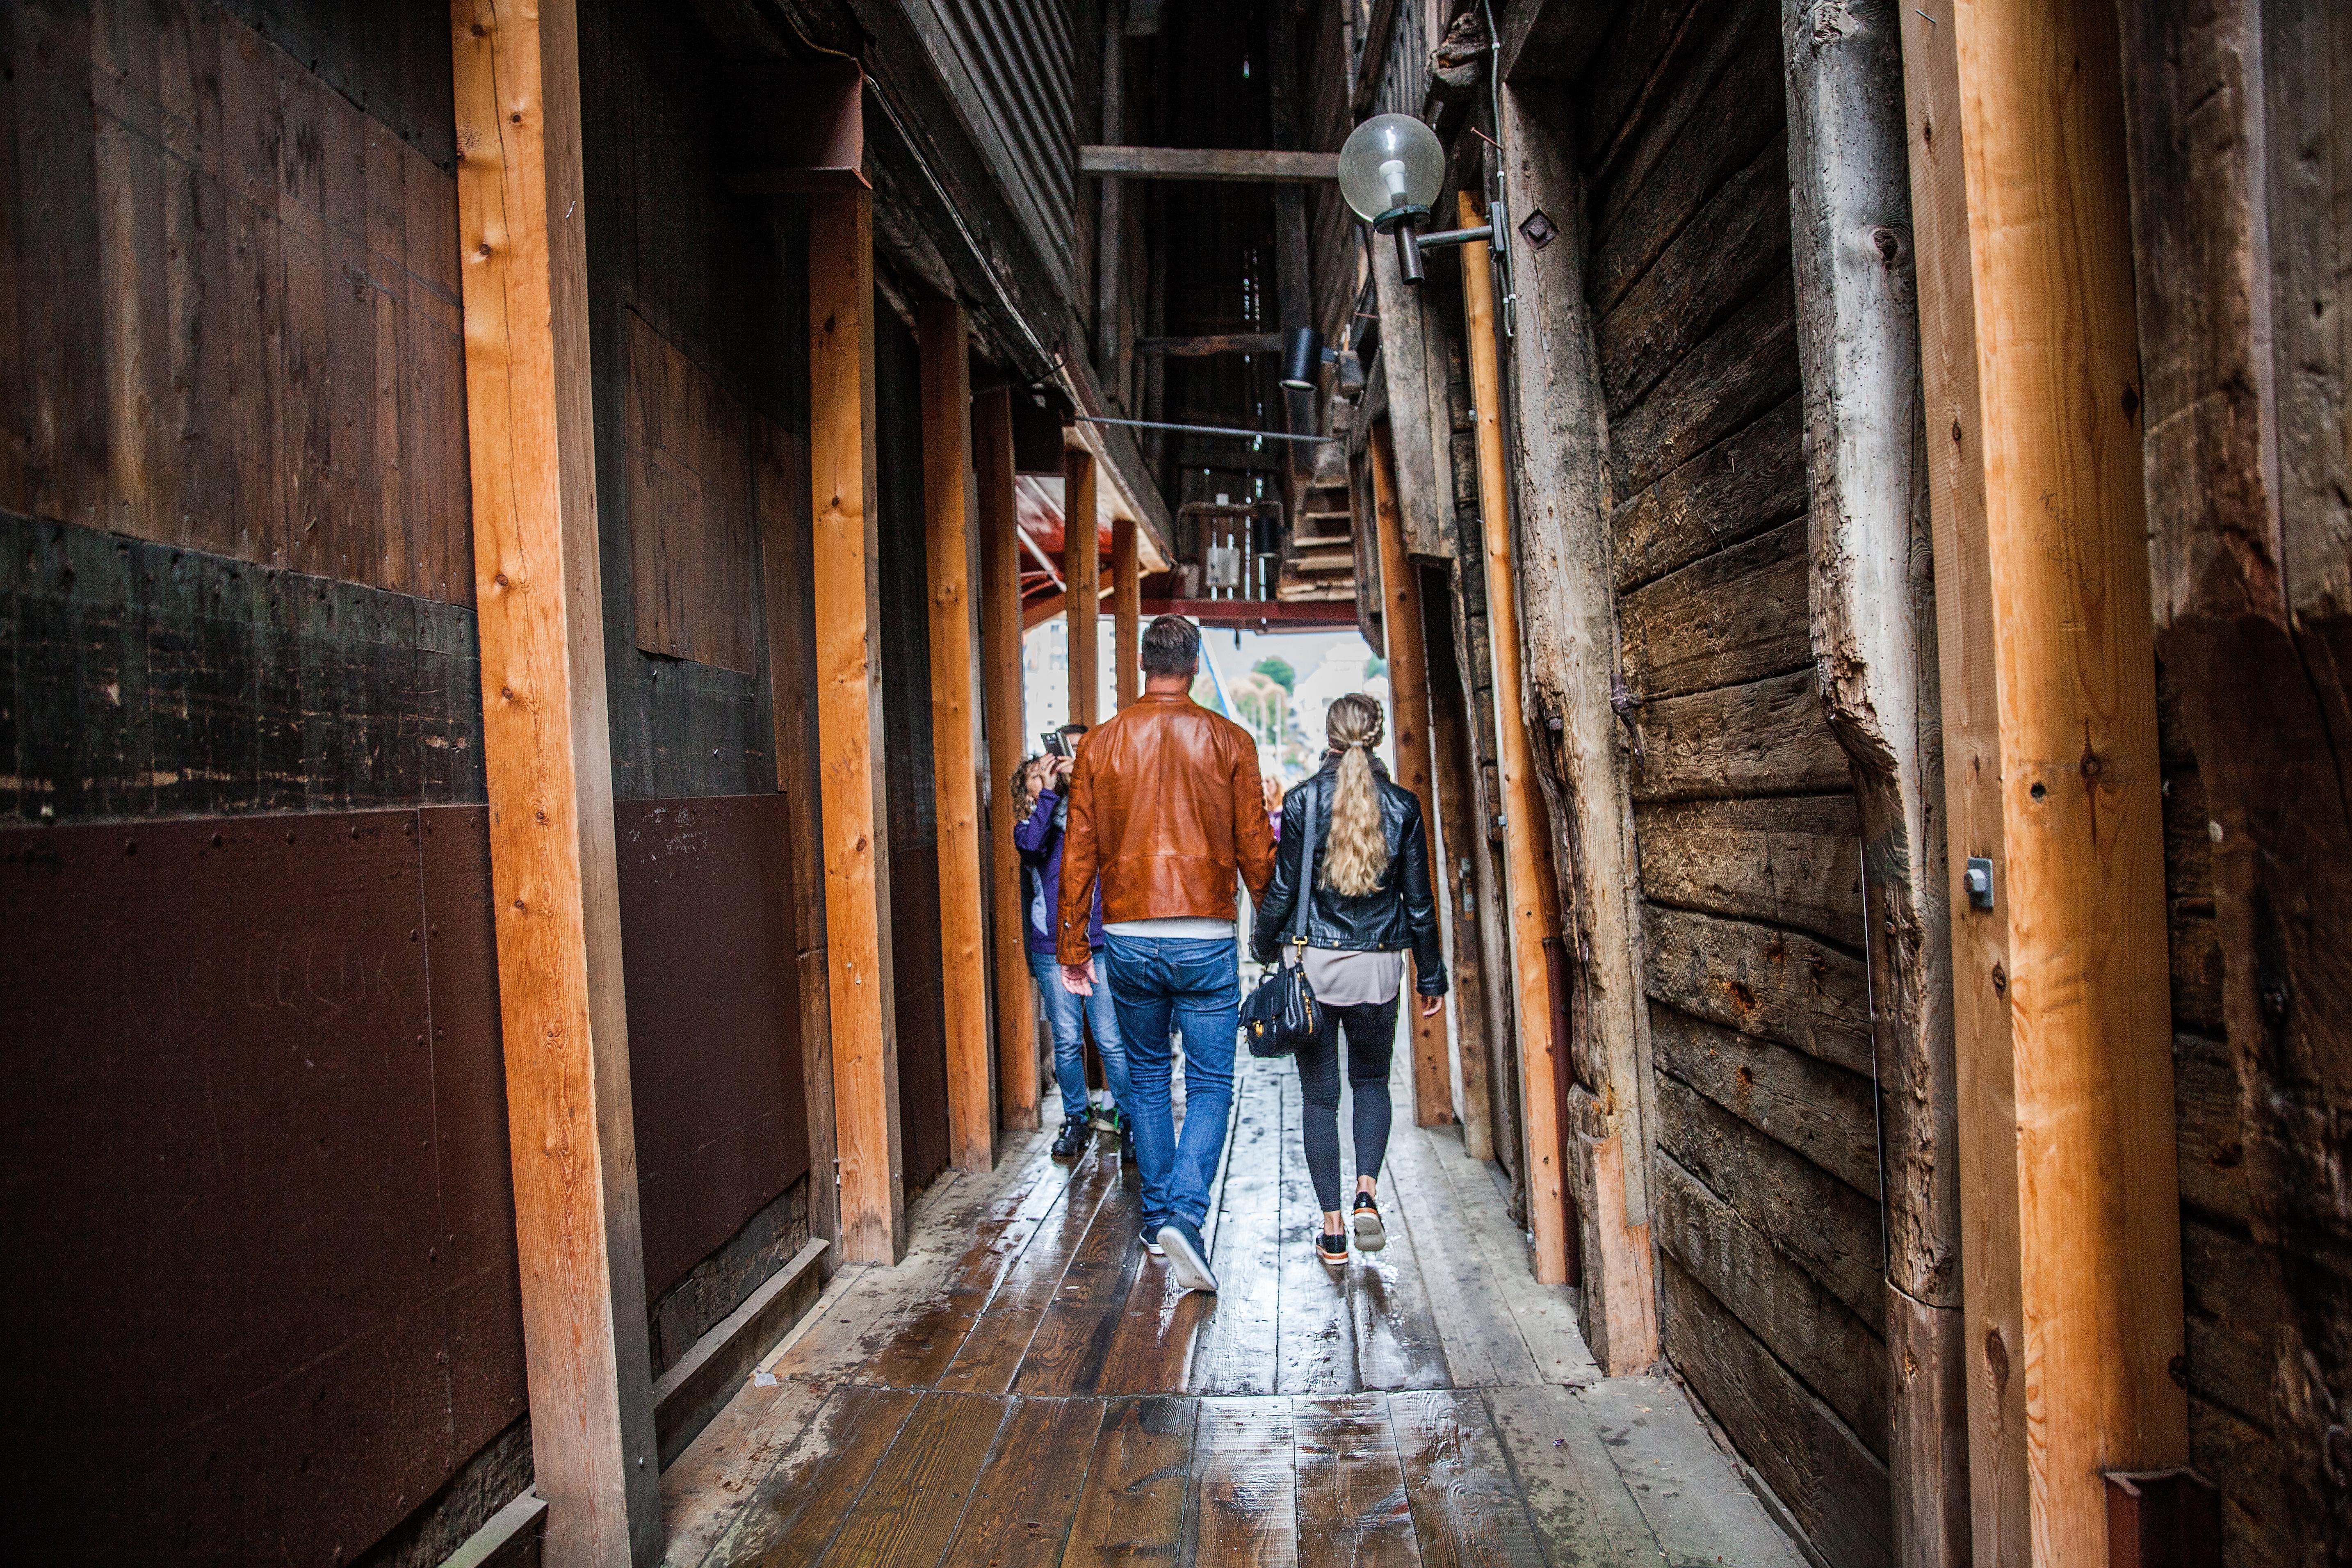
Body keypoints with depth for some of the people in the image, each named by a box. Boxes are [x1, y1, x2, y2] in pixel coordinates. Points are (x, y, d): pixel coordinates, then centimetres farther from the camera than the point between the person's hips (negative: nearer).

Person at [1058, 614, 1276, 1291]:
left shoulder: (1101, 744, 3)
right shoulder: (1228, 741, -2)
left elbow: (1079, 851, 4)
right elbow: (1255, 848, -1)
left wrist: (1073, 945, 11)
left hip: (1129, 941, 2)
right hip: (1206, 938, -2)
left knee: (1146, 1076, 18)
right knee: (1211, 1084, 6)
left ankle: (1157, 1213, 26)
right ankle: (1186, 1215, -11)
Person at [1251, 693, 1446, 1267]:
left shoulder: (1303, 800, -5)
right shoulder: (1403, 805, -1)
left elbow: (1283, 886, -3)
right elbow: (1418, 899, 2)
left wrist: (1265, 945, 14)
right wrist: (1431, 975, 11)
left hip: (1313, 962, -1)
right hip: (1378, 966, 1)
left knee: (1320, 1095, 8)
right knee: (1372, 1081, 21)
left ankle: (1333, 1230, 9)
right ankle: (1367, 1192, 1)